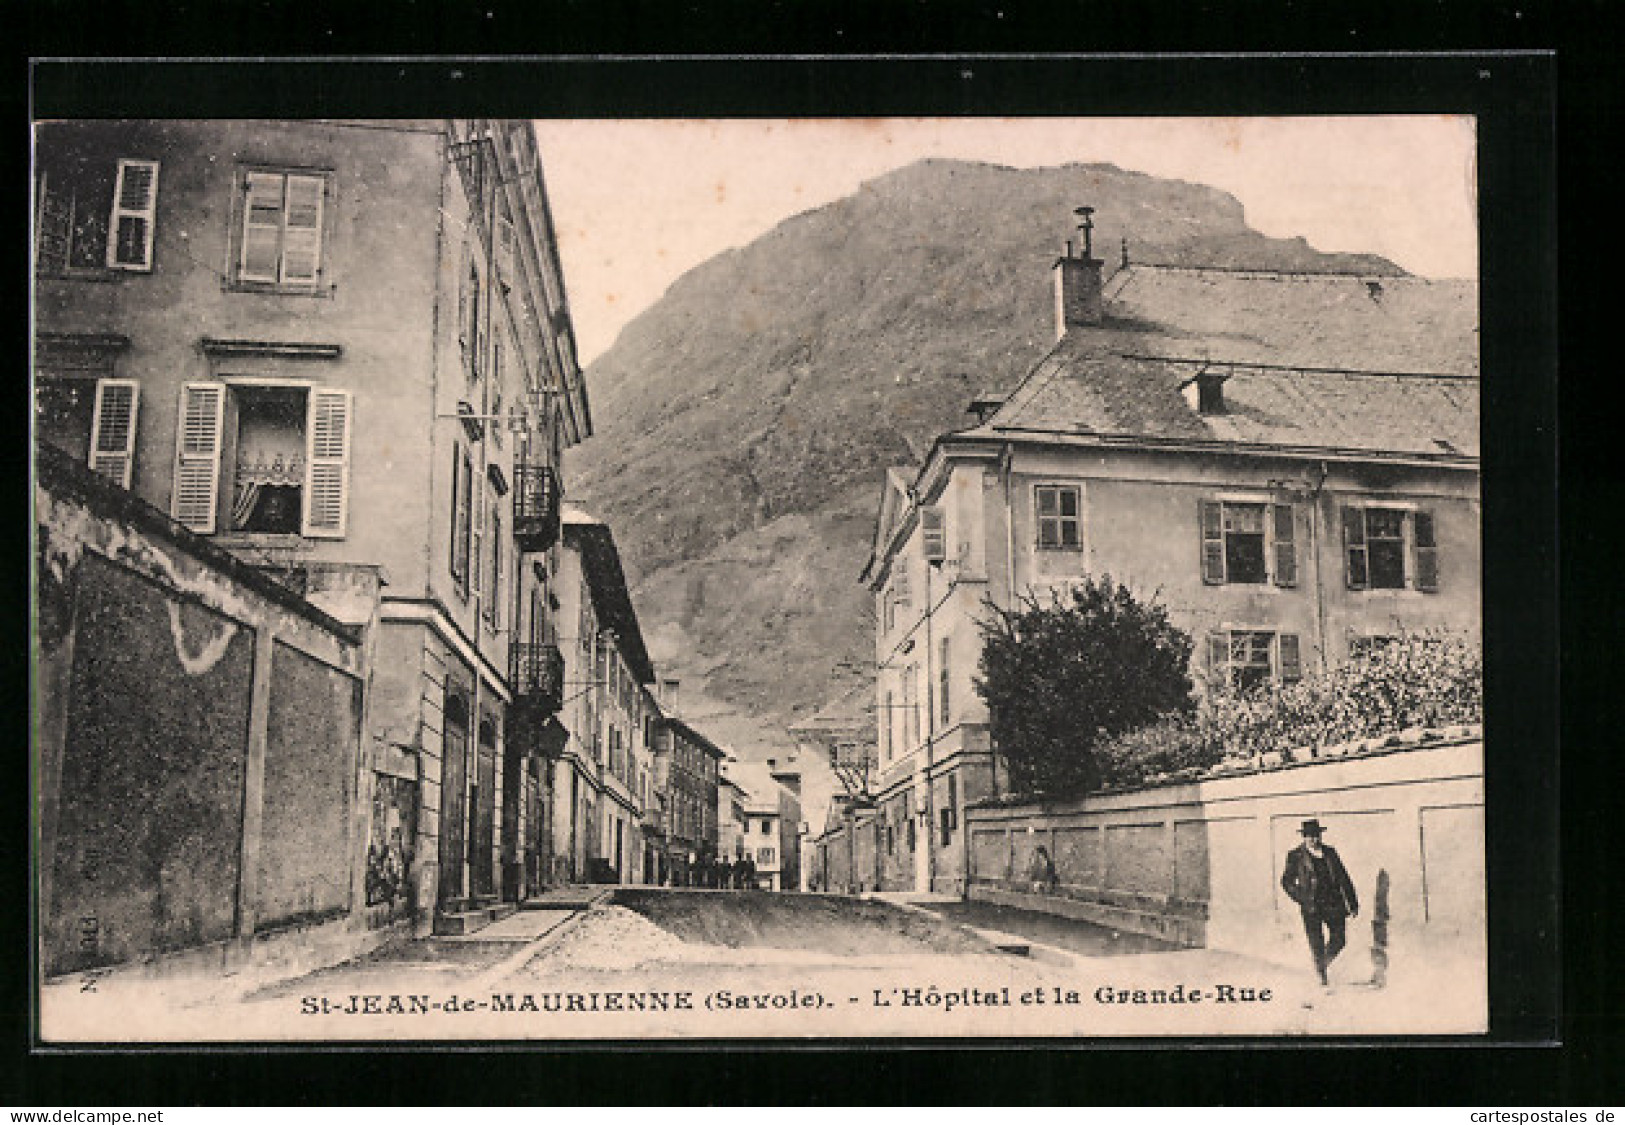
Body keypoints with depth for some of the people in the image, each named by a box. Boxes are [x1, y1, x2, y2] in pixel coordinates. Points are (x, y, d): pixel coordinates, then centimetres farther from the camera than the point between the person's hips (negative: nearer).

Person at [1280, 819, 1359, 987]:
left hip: (1333, 902, 3)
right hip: (1311, 907, -3)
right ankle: (1323, 980, 8)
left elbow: (1343, 878, 12)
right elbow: (1287, 882, 5)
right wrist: (1302, 900, -6)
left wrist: (1353, 903, 9)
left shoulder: (1330, 852, 9)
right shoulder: (1295, 856, 0)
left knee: (1339, 940, 0)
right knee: (1317, 945, -3)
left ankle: (1322, 965, 26)